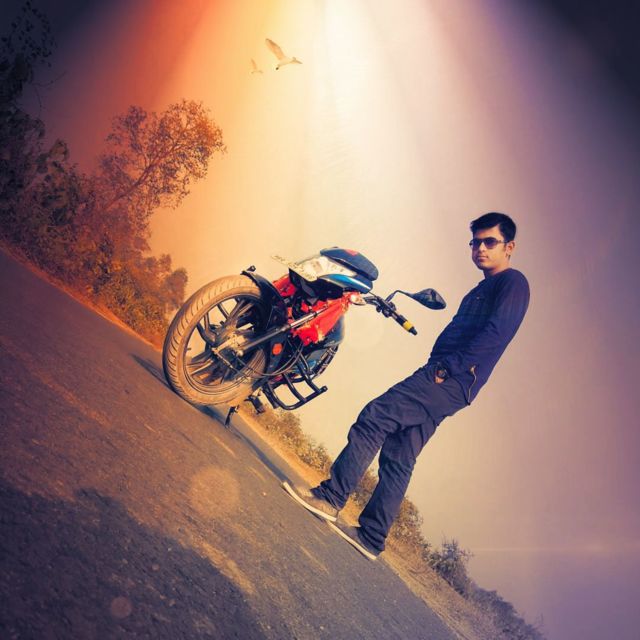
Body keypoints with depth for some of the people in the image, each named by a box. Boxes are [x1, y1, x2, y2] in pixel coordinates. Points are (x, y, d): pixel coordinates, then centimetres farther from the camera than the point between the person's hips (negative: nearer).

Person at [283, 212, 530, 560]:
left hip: (452, 381, -10)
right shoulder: (481, 290, 28)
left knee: (375, 417, -17)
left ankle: (329, 497, -12)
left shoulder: (513, 282, -1)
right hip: (441, 379, 10)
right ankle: (371, 537, 13)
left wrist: (450, 366, -20)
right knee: (398, 459, 7)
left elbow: (497, 331, -16)